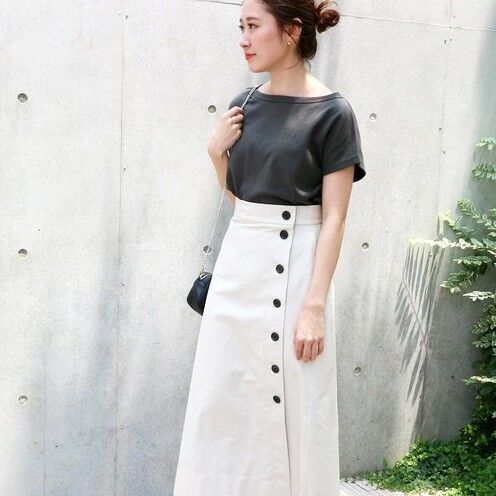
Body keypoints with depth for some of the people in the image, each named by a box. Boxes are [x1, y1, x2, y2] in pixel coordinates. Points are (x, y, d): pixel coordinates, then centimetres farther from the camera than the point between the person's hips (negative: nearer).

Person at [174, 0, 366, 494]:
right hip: (239, 264, 6)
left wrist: (315, 306, -16)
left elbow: (334, 218, -11)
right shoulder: (245, 105, 8)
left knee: (291, 405, 5)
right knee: (221, 400, 10)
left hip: (294, 268, -5)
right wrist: (216, 150, 0)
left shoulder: (331, 112, -8)